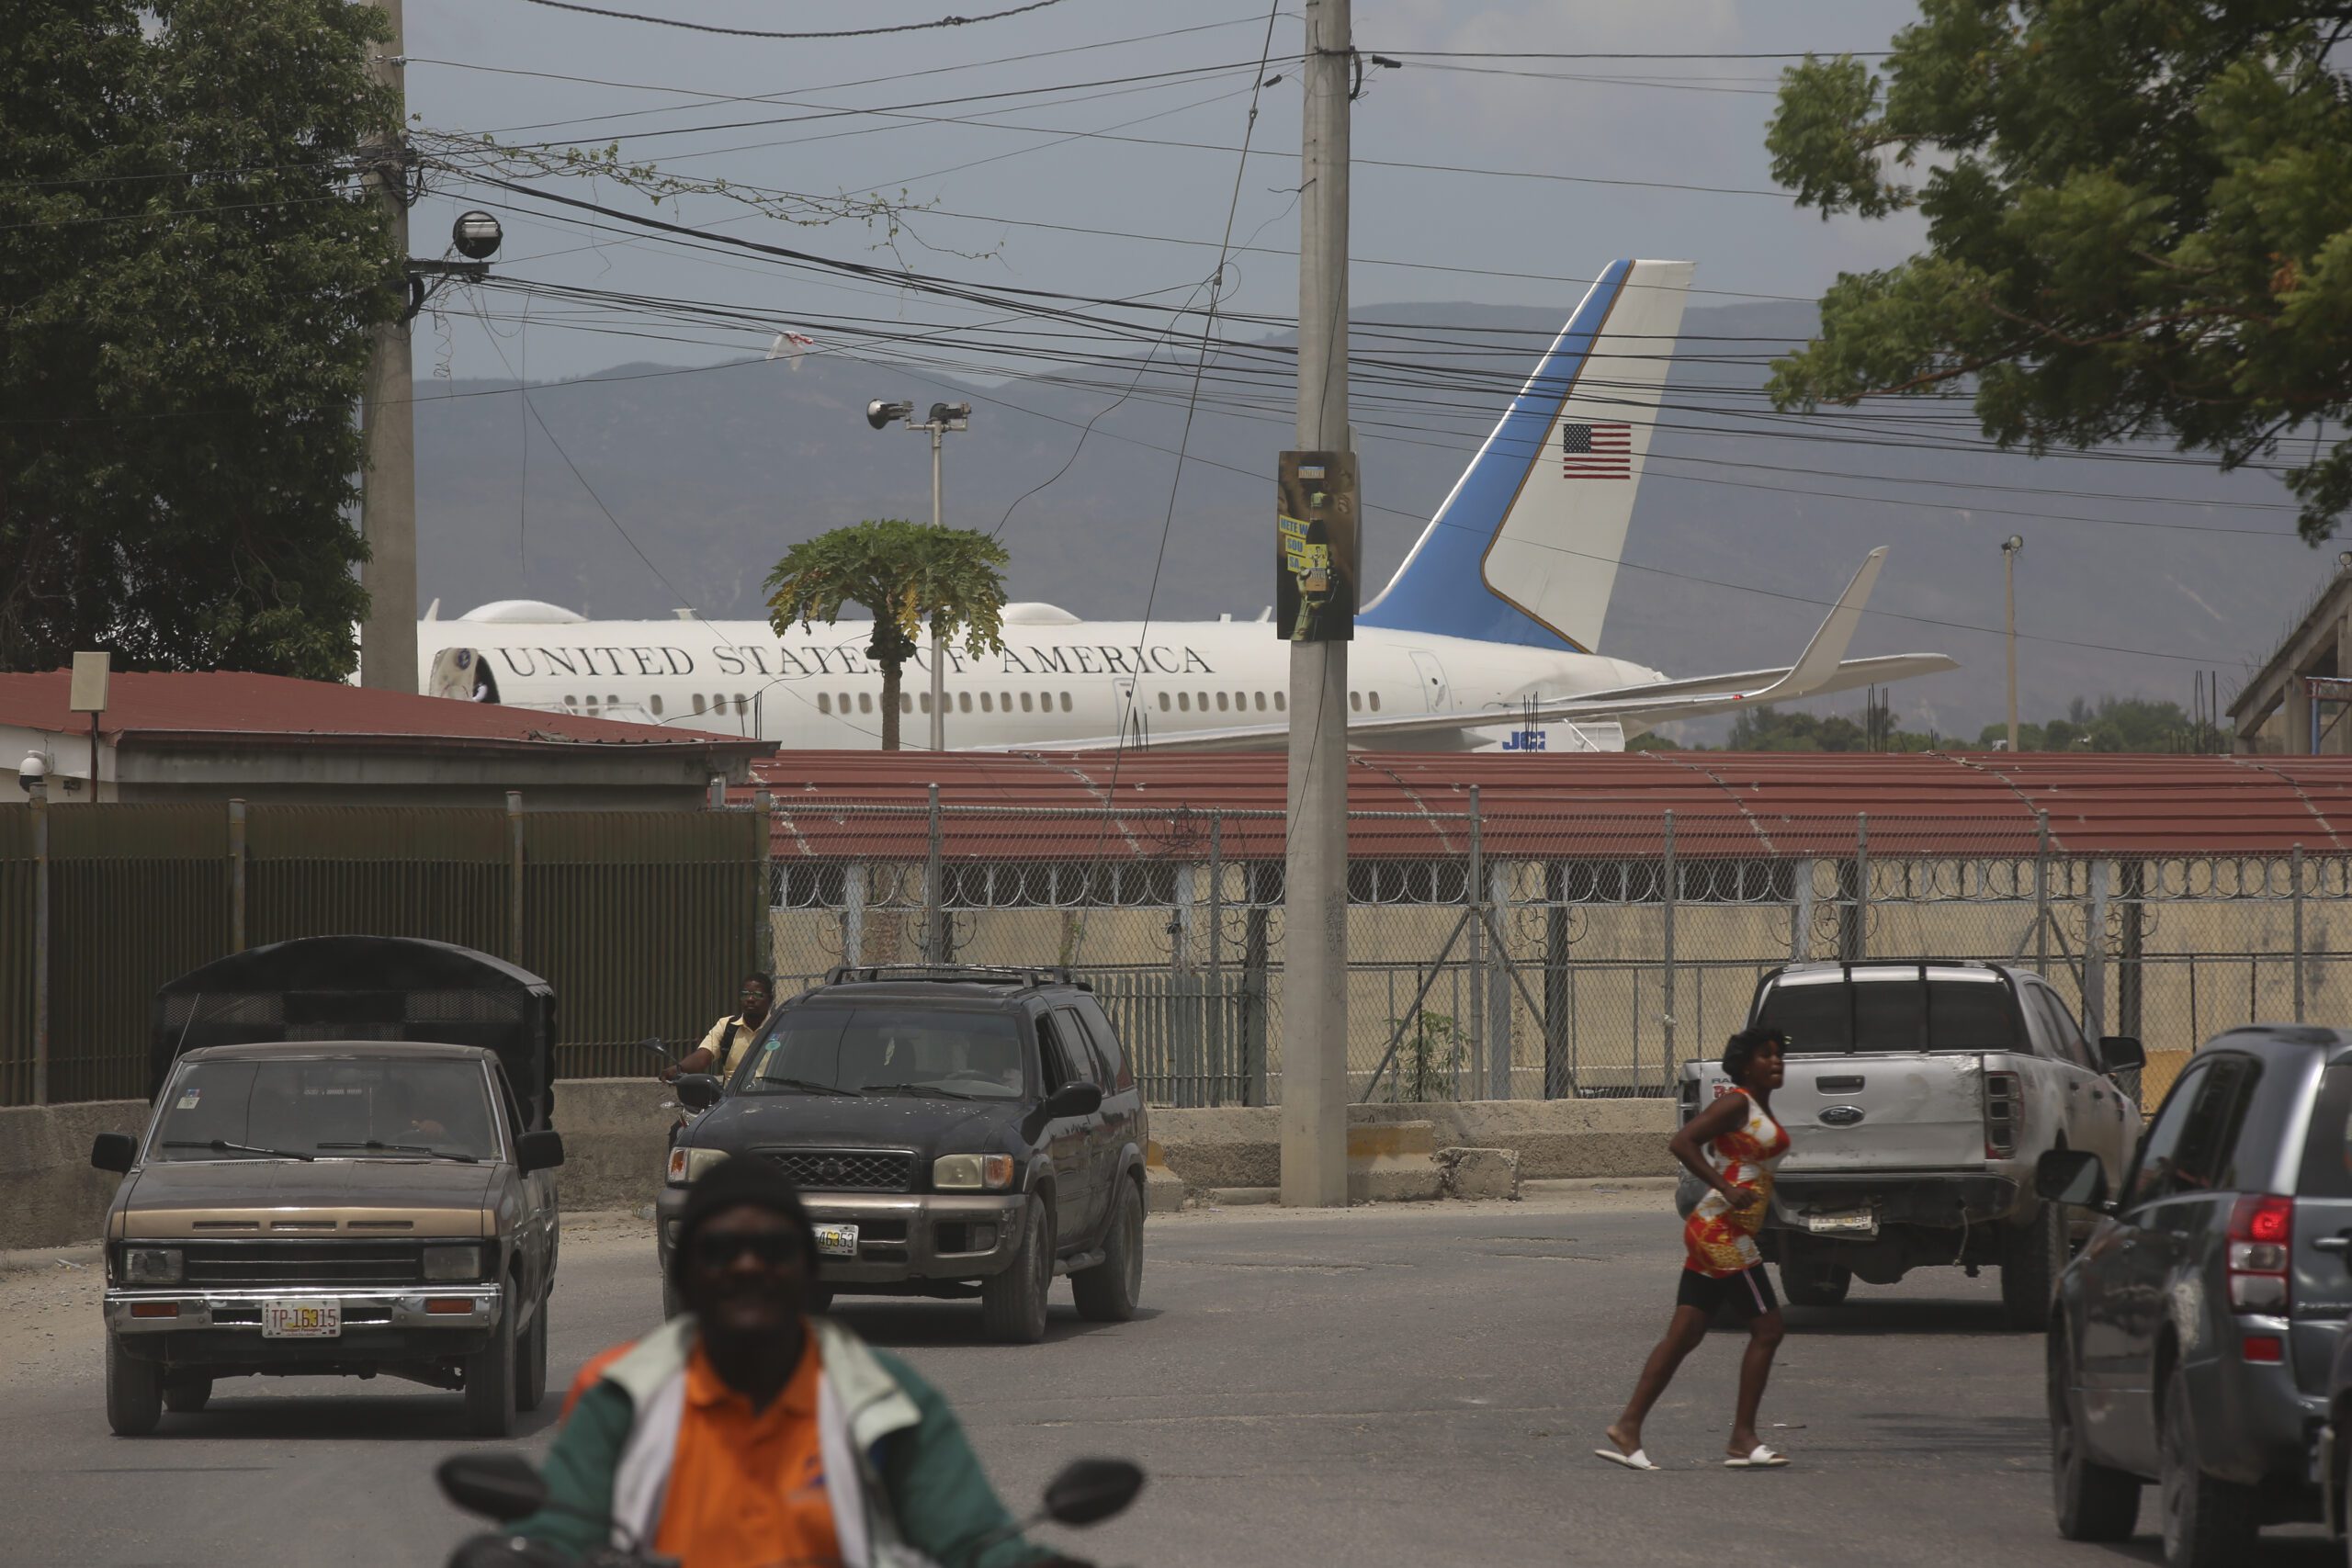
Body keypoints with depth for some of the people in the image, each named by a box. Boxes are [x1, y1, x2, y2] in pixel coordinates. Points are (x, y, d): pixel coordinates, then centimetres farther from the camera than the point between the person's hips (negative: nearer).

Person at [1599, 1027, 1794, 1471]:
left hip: (1709, 1234, 9)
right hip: (1723, 1231, -9)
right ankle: (1742, 1439, -1)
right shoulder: (1737, 1104, -10)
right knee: (1766, 1328, -5)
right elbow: (1681, 1142, -20)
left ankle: (1628, 1427, 2)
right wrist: (1727, 1189, -25)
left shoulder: (1760, 1110, 18)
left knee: (1684, 1335, 5)